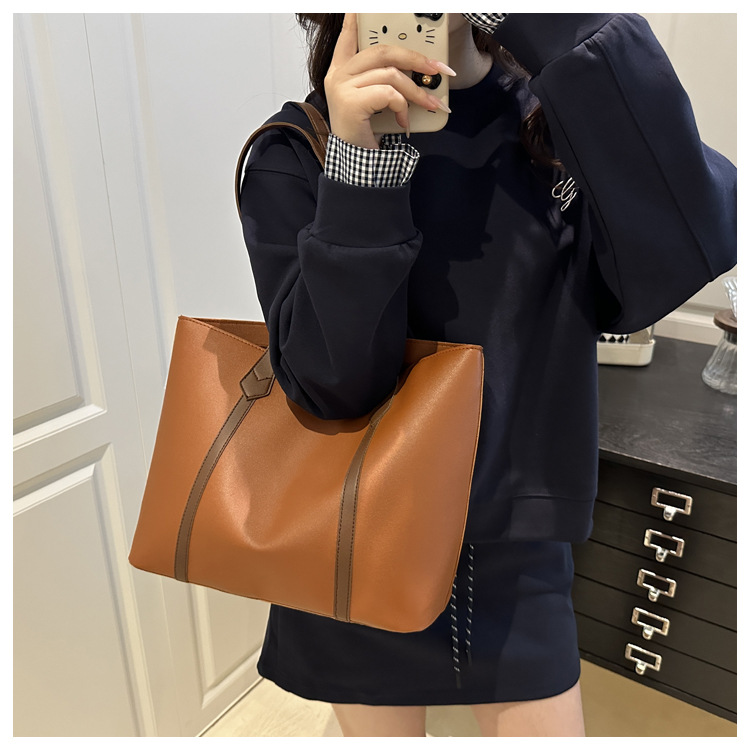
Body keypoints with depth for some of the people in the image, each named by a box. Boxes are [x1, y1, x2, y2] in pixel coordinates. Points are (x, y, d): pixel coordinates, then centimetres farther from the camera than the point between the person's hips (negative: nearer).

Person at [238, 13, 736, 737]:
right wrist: (358, 160, -30)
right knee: (380, 724, 22)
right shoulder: (296, 154, -10)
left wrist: (561, 23, -26)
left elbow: (690, 251, -24)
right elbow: (334, 380, -20)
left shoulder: (561, 118, -4)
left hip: (517, 543, 2)